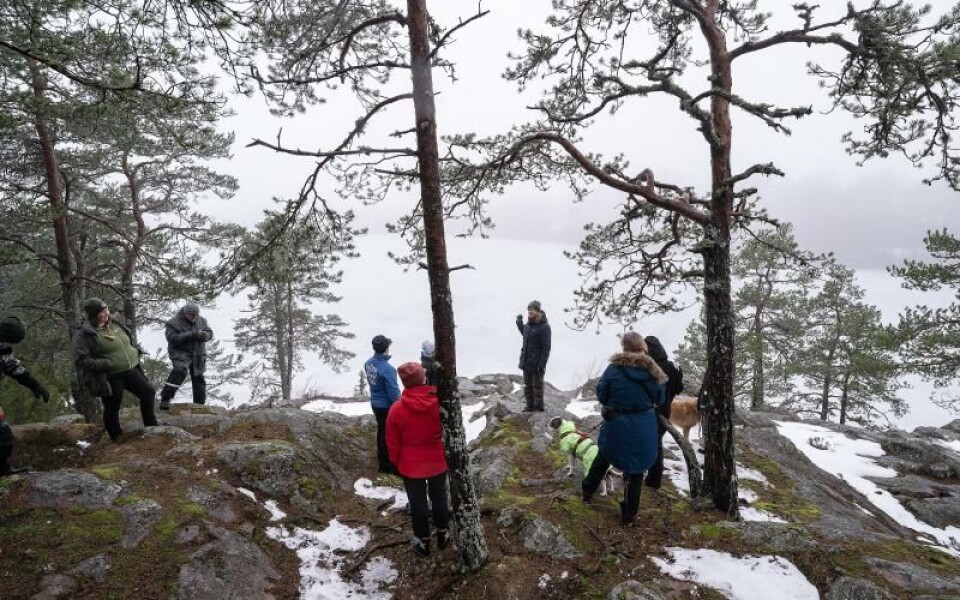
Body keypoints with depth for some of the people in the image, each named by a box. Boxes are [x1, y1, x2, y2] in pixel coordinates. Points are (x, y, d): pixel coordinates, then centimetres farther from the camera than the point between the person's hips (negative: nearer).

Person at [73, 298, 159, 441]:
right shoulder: (84, 335, -14)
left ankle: (151, 425, 21)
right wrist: (107, 364, -24)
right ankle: (117, 437, 25)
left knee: (149, 392, 6)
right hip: (109, 378, -6)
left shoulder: (114, 325, 8)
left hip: (130, 370, 6)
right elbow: (82, 360, -20)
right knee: (112, 408, 6)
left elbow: (130, 341, 23)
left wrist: (136, 351, 5)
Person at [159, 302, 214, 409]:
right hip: (181, 353, -5)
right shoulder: (174, 323, -8)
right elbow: (173, 338, -20)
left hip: (198, 354, 5)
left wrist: (204, 335, -16)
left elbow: (210, 333, 10)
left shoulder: (201, 321, 9)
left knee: (198, 378, 8)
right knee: (180, 371, -30)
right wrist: (193, 334, -27)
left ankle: (199, 404, 19)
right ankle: (165, 398, -25)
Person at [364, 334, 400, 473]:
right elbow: (393, 392, -24)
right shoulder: (387, 369, -30)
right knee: (388, 434, 8)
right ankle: (386, 464, 20)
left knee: (381, 430, 24)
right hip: (387, 405, -8)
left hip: (375, 403, 8)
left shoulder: (368, 363, -5)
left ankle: (381, 459, 39)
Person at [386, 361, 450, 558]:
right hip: (438, 462, 1)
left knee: (417, 503, 15)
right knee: (439, 498, 21)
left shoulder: (397, 408, -19)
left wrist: (396, 463, 8)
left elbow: (393, 442, -7)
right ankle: (443, 534, 38)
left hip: (411, 465, -1)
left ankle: (423, 541, 30)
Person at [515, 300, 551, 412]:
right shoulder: (528, 324, 7)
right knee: (527, 385, 16)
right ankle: (529, 405, 29)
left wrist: (542, 364, -20)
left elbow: (546, 347, -18)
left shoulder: (544, 327, -18)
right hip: (526, 362, 8)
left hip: (536, 363, -8)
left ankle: (538, 407, 17)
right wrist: (519, 323, 21)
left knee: (537, 385, 5)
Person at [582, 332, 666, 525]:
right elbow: (660, 399, 4)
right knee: (635, 467, 13)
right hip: (643, 426, 1)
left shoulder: (614, 368, -14)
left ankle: (587, 491, 39)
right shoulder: (652, 370, -8)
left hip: (617, 424, 0)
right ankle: (629, 514, 23)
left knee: (604, 455, 24)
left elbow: (601, 395, -6)